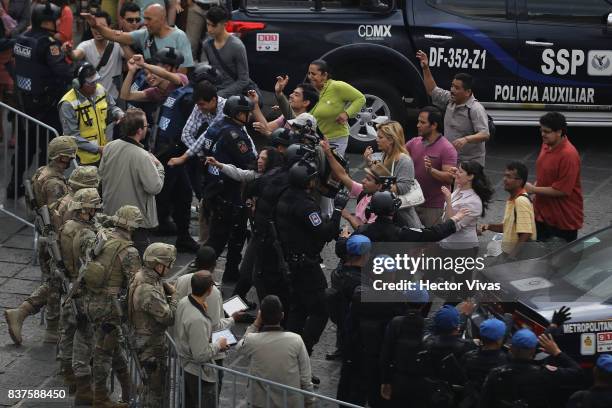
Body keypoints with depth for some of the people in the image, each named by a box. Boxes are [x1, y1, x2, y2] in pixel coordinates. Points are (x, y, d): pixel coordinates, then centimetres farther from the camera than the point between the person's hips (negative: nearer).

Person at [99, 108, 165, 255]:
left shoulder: (109, 148, -7)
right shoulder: (142, 157, -26)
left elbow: (101, 174, 7)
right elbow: (155, 187, -22)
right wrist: (158, 166, -7)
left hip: (112, 213, 6)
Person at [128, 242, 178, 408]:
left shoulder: (140, 276, 0)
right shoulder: (148, 292, -32)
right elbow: (169, 318, -28)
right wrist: (174, 296, -13)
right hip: (151, 345, -10)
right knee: (154, 388, 3)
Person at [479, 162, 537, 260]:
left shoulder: (521, 201, -20)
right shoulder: (512, 200, 10)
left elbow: (525, 235, -25)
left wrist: (512, 258, -25)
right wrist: (489, 227, 4)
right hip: (509, 254, 10)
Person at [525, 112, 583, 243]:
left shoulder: (568, 155, -24)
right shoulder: (547, 144, 3)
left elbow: (562, 190, -23)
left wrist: (534, 189, -16)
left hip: (564, 219, -8)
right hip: (543, 213, 8)